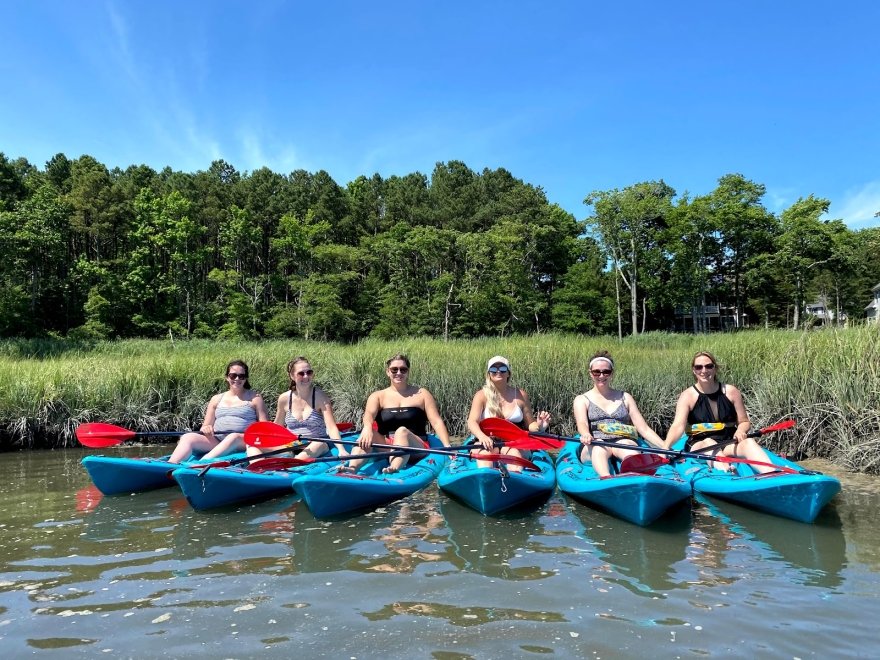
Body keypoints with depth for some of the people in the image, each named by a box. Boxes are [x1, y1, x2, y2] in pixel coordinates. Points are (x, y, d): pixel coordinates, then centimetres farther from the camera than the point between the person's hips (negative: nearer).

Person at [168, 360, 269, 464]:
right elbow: (205, 427, 18)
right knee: (187, 438, -21)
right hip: (215, 441, 4)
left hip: (244, 442, -4)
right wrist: (206, 429, -6)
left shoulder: (255, 398, 12)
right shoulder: (216, 399, 21)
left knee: (233, 437, -38)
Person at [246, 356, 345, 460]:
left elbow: (331, 427, -18)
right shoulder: (284, 398, 1)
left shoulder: (320, 397, -8)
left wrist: (341, 449, -33)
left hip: (315, 446, -3)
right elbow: (276, 427, 17)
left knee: (320, 445, -38)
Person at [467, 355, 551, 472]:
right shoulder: (482, 395, 4)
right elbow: (472, 422, -11)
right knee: (486, 450, -36)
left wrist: (539, 427, -11)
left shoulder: (520, 395, 9)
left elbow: (530, 425, 13)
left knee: (512, 450, -34)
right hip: (488, 442, -1)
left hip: (516, 444, 1)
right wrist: (482, 436, -32)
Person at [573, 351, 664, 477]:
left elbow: (644, 428, 13)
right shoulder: (582, 399, 13)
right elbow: (582, 424, -7)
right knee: (600, 447, -37)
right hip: (594, 448, -1)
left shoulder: (625, 397, 20)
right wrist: (586, 435, -32)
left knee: (626, 446, -34)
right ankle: (606, 479, -66)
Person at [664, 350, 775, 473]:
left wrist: (740, 431, -14)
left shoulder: (731, 392, 4)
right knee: (709, 443, -35)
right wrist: (666, 447, -39)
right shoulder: (687, 396, -5)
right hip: (699, 445, -2)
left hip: (729, 444, 2)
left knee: (749, 442, -28)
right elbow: (678, 426, -20)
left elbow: (745, 422, 12)